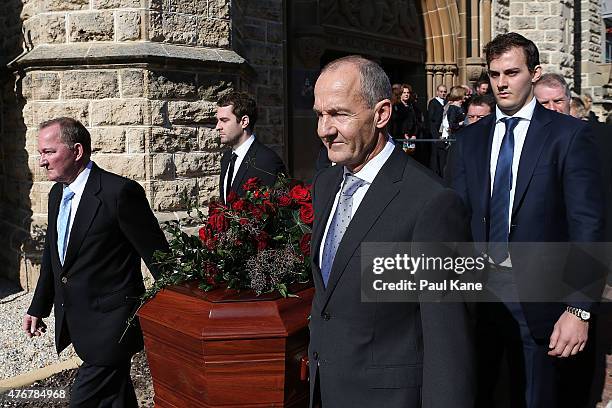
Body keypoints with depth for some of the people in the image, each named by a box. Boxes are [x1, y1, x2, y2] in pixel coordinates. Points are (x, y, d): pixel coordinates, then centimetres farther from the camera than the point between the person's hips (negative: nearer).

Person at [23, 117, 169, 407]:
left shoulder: (121, 191, -18)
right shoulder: (57, 194, 8)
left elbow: (156, 254, -15)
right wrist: (38, 308, 22)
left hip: (110, 325, -8)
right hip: (77, 324, 8)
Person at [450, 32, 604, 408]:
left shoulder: (569, 134, -5)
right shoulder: (470, 137, 7)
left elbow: (588, 225, -9)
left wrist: (579, 309, -15)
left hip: (537, 293, -3)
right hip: (476, 285, 3)